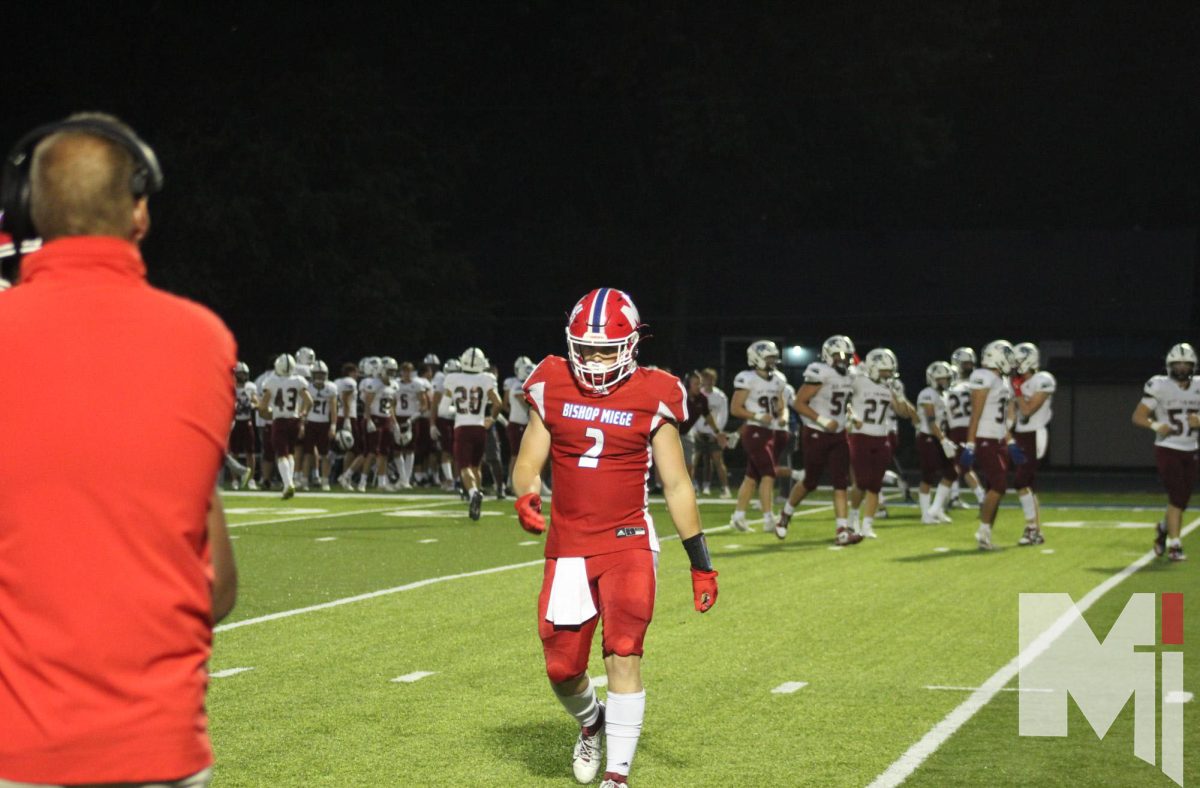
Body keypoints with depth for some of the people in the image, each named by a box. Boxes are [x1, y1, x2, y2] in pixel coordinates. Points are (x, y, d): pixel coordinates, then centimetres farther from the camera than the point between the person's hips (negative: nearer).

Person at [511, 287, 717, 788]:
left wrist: (701, 562, 2)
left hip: (628, 543, -2)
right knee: (561, 667, 6)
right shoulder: (553, 389, 1)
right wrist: (526, 498, -17)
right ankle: (591, 723, 39)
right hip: (567, 547, 2)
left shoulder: (651, 398, -4)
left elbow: (677, 485, 2)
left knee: (624, 656, -12)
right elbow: (527, 464, 7)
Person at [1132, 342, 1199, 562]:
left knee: (1181, 500, 9)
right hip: (1167, 450, -5)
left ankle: (1164, 529, 37)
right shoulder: (1160, 387, -8)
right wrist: (1155, 426, -24)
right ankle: (1174, 545, -6)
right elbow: (1138, 416, -6)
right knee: (1177, 497, -14)